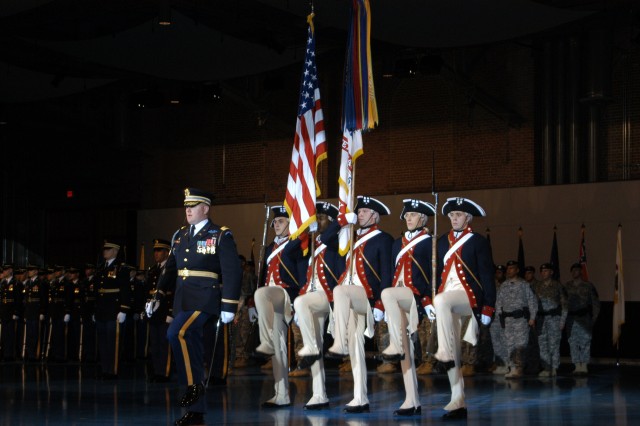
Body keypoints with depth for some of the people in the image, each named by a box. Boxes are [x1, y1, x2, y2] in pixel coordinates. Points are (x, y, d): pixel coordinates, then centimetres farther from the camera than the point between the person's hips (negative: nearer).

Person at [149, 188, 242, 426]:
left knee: (177, 333, -29)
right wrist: (158, 297, 7)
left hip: (204, 299, -7)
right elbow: (170, 270, 17)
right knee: (192, 352, 9)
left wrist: (228, 307, -13)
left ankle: (194, 383, -13)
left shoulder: (221, 236, -4)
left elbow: (232, 273, -8)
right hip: (182, 301, 7)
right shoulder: (180, 236, 14)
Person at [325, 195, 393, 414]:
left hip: (365, 296, -7)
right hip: (349, 299, 7)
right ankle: (360, 399, 4)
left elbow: (387, 275, -7)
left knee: (339, 290, -35)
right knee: (355, 346, 3)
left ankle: (339, 345, -29)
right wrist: (343, 219, 10)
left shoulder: (383, 239, -1)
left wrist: (380, 306, -15)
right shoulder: (354, 237, 19)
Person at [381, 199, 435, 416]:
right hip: (398, 298, 6)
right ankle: (412, 401, 2)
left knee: (386, 293, -36)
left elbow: (434, 274, -5)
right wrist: (387, 308, 16)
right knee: (405, 352, 1)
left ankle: (395, 346, -30)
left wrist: (429, 301, -15)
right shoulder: (398, 243, 20)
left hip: (416, 296, -6)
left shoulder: (429, 242, 1)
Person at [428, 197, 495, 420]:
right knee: (453, 354, 1)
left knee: (441, 300, -39)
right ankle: (458, 402, 4)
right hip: (445, 299, 6)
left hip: (468, 295, -6)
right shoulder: (442, 242, 17)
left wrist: (488, 309, -9)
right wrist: (428, 302, 10)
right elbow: (437, 273, 19)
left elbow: (487, 276, -2)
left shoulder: (478, 242, 1)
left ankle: (445, 353, -35)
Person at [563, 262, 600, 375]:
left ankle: (584, 366, 0)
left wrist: (594, 318, 1)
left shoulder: (588, 286, 3)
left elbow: (595, 303, 7)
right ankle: (577, 366, 5)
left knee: (585, 342, -6)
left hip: (584, 318, -3)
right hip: (571, 318, 3)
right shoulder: (566, 286, 10)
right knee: (573, 342, 0)